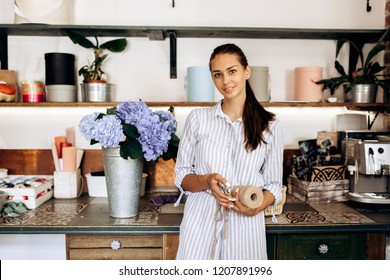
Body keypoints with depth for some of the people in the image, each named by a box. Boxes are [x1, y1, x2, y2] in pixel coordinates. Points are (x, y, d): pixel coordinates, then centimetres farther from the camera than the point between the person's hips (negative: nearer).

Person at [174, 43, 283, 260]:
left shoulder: (269, 126, 2)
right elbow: (181, 176, 4)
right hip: (200, 221, 0)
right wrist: (206, 181, -16)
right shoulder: (198, 118, 2)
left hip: (245, 224, 0)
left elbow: (273, 184, 5)